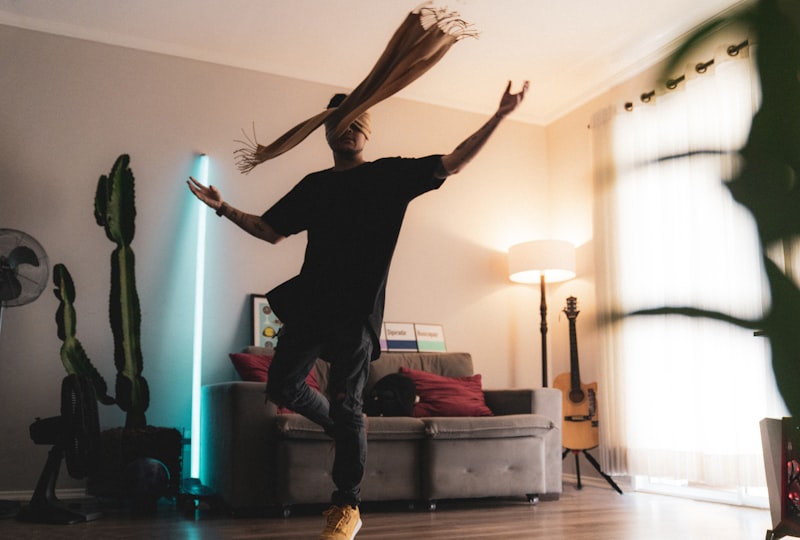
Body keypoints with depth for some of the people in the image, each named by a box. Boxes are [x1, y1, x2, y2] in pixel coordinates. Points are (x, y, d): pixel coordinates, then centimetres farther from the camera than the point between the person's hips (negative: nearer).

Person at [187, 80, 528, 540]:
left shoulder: (390, 174, 7)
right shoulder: (314, 186, 17)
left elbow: (454, 163, 4)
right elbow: (271, 231, 24)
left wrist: (500, 116, -1)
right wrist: (225, 209, 16)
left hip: (356, 311, -4)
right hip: (309, 303, 4)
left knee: (346, 407, -4)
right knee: (283, 386, 1)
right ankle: (347, 429, 28)